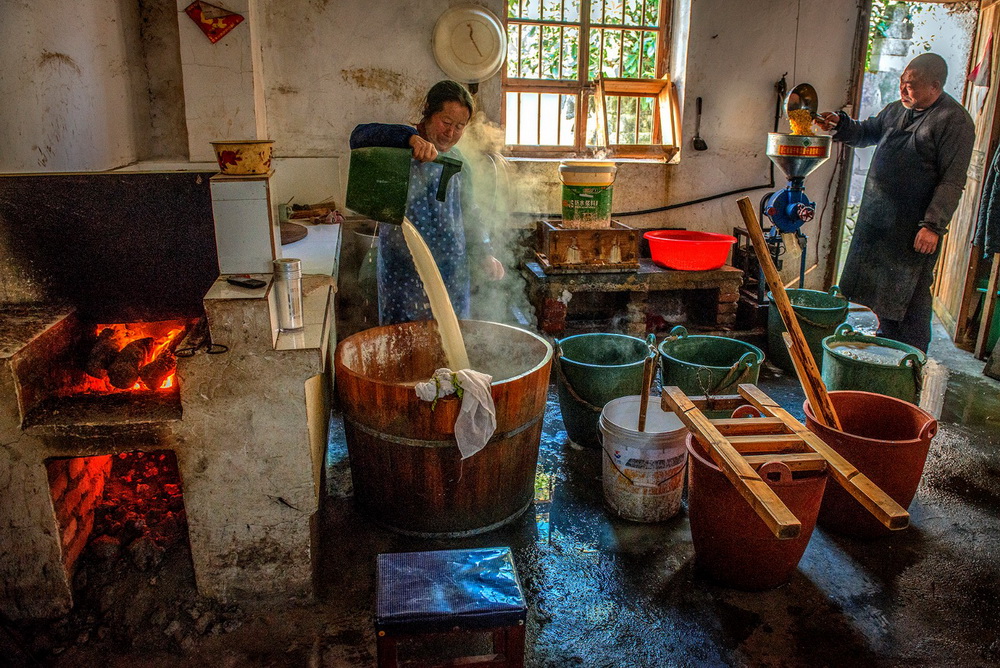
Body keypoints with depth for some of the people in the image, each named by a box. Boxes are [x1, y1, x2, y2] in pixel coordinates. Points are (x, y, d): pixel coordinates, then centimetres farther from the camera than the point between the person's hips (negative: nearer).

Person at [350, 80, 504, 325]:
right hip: (406, 273, -6)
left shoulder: (456, 161, 12)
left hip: (454, 273, 6)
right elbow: (359, 137, -29)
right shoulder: (400, 150, -9)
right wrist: (411, 137, -42)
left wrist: (483, 255, 11)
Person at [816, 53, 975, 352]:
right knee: (882, 289, 17)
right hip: (878, 218, 7)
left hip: (914, 226, -7)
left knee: (911, 295, -1)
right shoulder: (897, 109, 10)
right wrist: (840, 124, 6)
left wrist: (933, 225, -21)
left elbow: (952, 182, -16)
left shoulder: (955, 120, -12)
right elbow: (867, 132, 26)